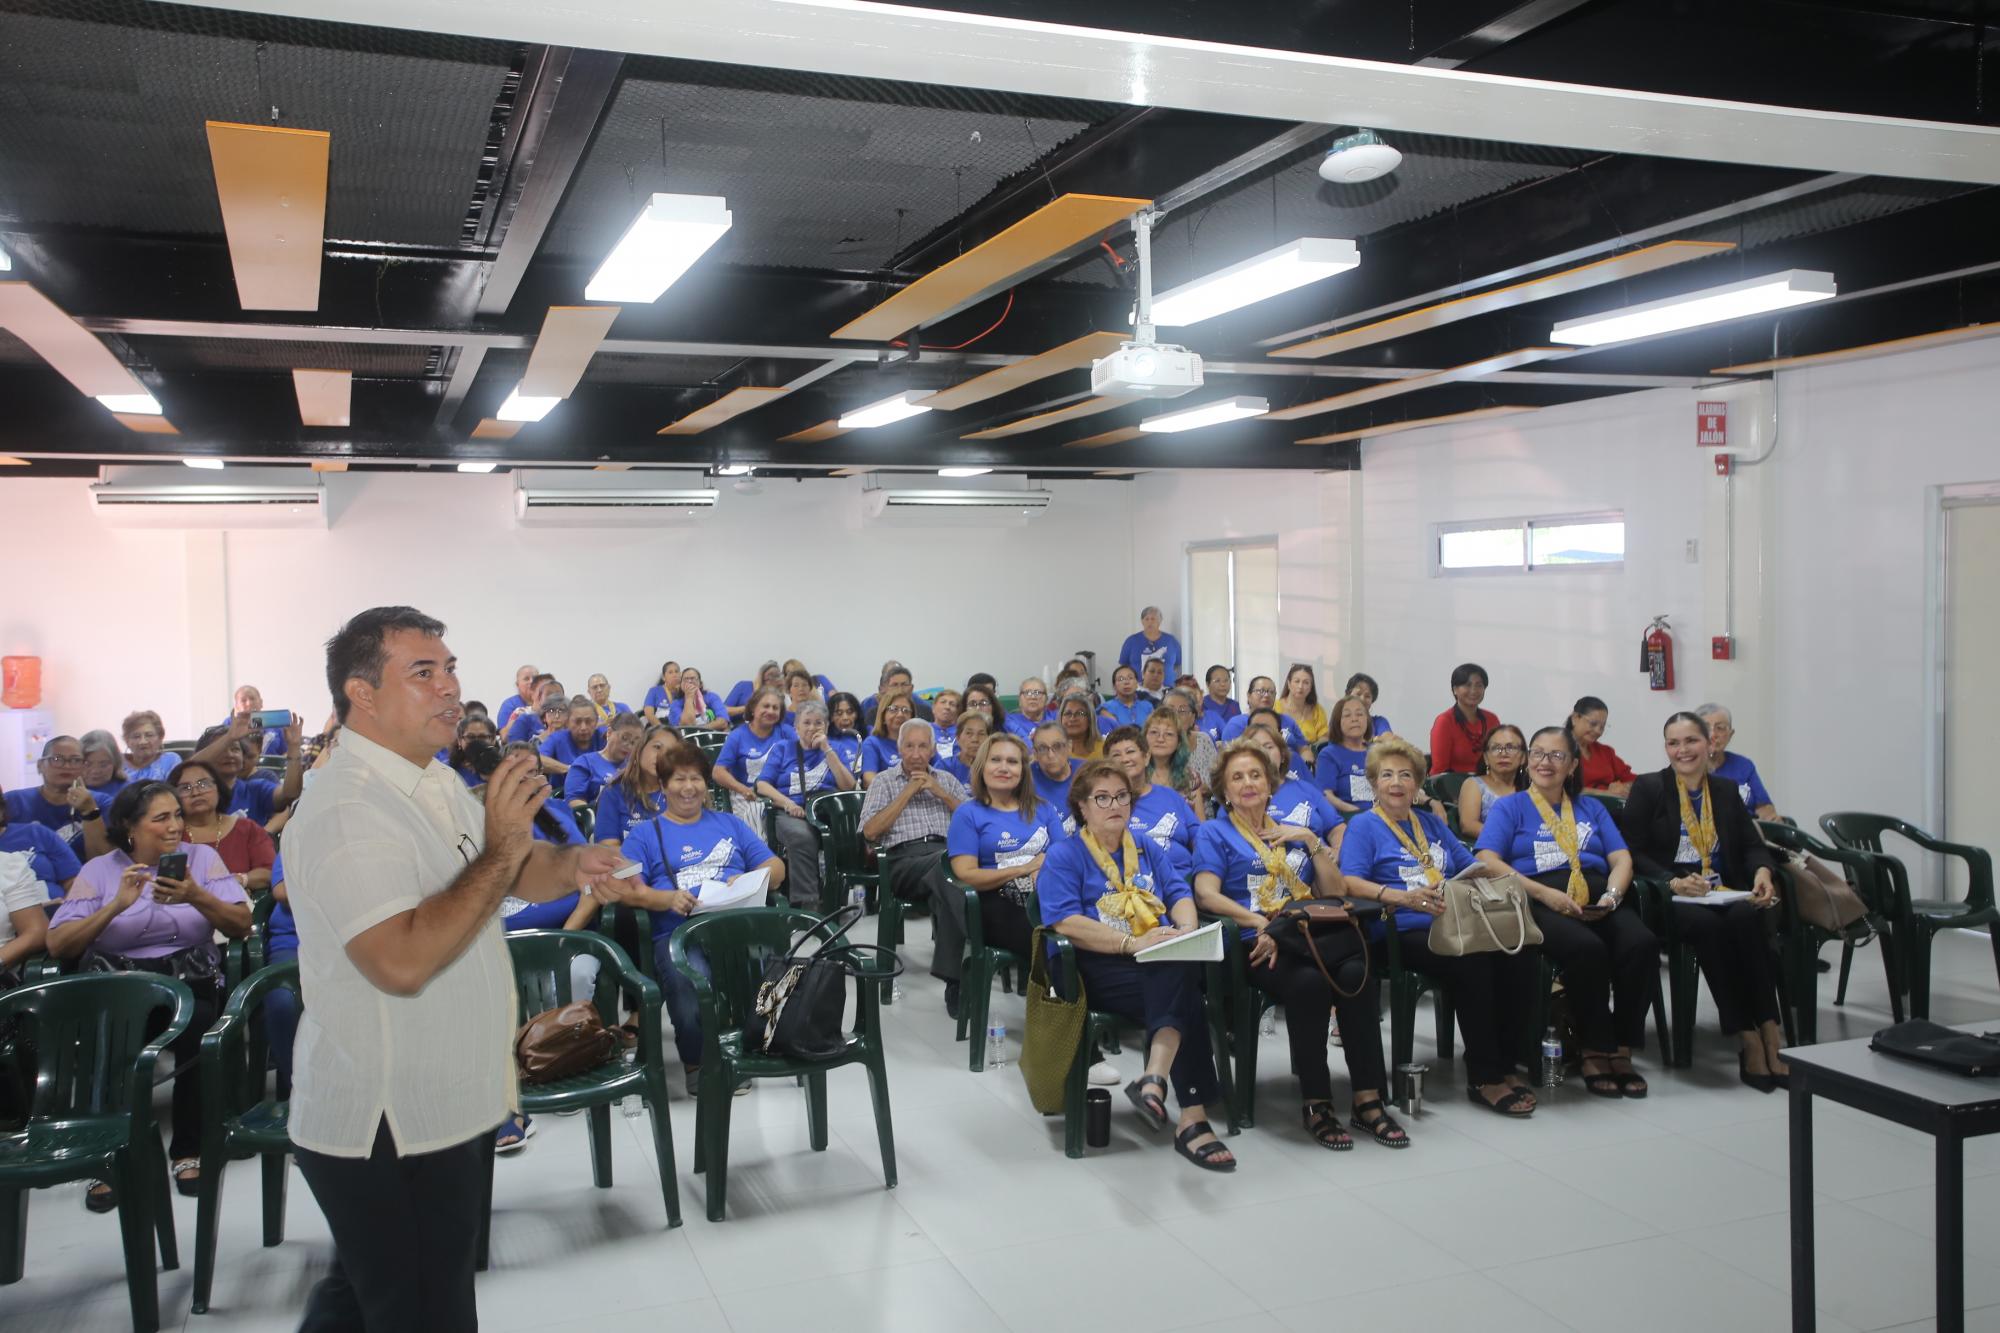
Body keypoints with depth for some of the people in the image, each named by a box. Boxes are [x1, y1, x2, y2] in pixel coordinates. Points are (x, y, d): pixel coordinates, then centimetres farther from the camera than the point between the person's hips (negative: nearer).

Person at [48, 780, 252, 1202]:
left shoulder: (202, 857, 10)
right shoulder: (99, 869, 9)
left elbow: (242, 926, 1)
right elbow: (57, 945, -2)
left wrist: (197, 897, -15)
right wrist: (116, 906, -14)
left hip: (191, 982, 0)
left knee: (198, 1028, -34)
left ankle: (189, 1150, -14)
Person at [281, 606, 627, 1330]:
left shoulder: (436, 782, 9)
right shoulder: (346, 810, -23)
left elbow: (516, 876, 16)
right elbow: (402, 962, -34)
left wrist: (572, 864, -7)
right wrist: (503, 848, -28)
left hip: (443, 1106, 9)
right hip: (388, 1133, -9)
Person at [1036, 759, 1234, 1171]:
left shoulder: (1148, 850, 26)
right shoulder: (1064, 856, 7)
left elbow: (1180, 894, 13)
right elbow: (1064, 922, -8)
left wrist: (1186, 930, -12)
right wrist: (1132, 943, -19)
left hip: (1163, 962, 4)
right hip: (1100, 970, -4)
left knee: (1180, 972, -34)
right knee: (1182, 998, -32)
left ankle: (1155, 1079, -45)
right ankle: (1192, 1119, -35)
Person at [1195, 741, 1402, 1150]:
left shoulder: (1294, 832, 27)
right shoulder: (1214, 833, 14)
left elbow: (1334, 891, 19)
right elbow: (1206, 894, -3)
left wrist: (1311, 840, 7)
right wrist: (1262, 924, -16)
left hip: (1314, 937, 4)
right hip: (1258, 946, -4)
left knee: (1358, 972, -30)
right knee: (1309, 982, -36)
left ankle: (1368, 1100, -23)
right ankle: (1316, 1104, -23)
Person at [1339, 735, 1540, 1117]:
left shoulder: (1431, 822, 27)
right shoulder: (1364, 826, 6)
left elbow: (1469, 866, 26)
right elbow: (1351, 883, -8)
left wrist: (1489, 873, 2)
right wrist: (1403, 897, -23)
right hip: (1402, 933, -6)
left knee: (1523, 959, -21)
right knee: (1472, 964, -33)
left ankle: (1504, 1063, -7)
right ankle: (1482, 1078, -20)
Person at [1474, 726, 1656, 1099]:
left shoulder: (1591, 808, 27)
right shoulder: (1509, 807, 14)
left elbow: (1622, 859, 16)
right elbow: (1487, 861, -1)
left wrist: (1611, 896, -6)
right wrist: (1545, 893, -13)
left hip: (1598, 902, 4)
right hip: (1539, 903, -4)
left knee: (1642, 944, -28)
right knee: (1587, 949, -35)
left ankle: (1622, 1051, -17)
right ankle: (1594, 1053, -20)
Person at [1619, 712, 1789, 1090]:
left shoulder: (1726, 791, 19)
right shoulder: (1647, 788, 6)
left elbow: (1752, 845, 10)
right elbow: (1634, 852, -2)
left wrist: (1763, 871, -13)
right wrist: (1674, 882, -18)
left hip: (1726, 894, 3)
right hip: (1671, 900, -3)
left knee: (1744, 917, -32)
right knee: (1707, 925, -36)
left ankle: (1770, 1033, -31)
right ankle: (1749, 1038, -29)